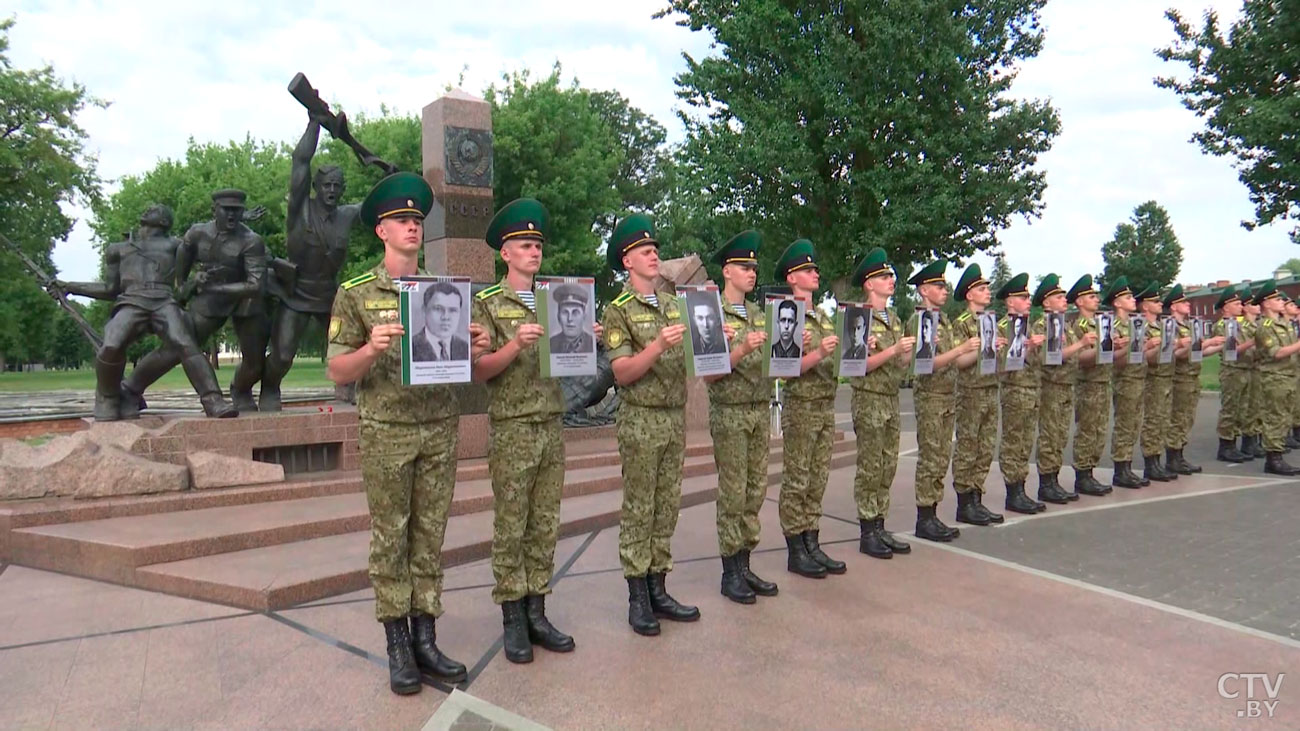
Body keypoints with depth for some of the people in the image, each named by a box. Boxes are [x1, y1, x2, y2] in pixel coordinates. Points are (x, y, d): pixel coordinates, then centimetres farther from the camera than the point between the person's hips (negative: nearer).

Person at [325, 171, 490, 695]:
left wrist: (474, 348, -8)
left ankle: (425, 640, 17)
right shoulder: (356, 293, 0)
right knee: (390, 539, 4)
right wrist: (372, 348, -22)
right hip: (385, 432, -3)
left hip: (440, 429, 3)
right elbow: (337, 372, -3)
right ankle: (398, 647, 15)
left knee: (430, 538, 8)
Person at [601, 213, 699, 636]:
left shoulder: (674, 305, 14)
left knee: (667, 509, 10)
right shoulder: (618, 310, -4)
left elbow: (690, 360, 18)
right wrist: (658, 345, -25)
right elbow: (622, 373, -12)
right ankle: (637, 599, 10)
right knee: (638, 512, 0)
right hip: (640, 422, -6)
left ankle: (658, 591, 20)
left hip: (676, 418, 6)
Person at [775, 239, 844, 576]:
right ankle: (795, 551, 7)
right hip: (800, 407, -8)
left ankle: (812, 545, 19)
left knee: (818, 480, 11)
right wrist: (818, 354, -25)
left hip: (826, 406, 8)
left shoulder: (824, 317, 17)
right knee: (796, 481, -1)